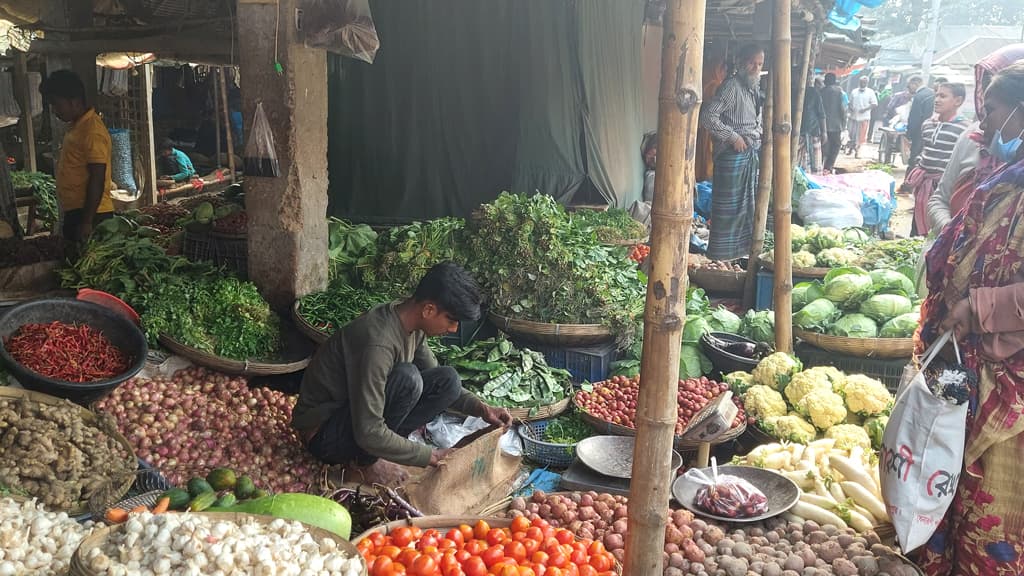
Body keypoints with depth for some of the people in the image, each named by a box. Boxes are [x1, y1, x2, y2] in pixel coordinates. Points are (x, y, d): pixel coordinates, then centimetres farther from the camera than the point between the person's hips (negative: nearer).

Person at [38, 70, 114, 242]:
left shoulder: (92, 131, -17)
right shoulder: (77, 127, 14)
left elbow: (97, 181, -20)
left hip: (90, 214, -10)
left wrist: (86, 222, -22)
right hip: (74, 212, 10)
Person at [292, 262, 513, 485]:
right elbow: (369, 433, -32)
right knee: (408, 378, -31)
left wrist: (481, 409, -3)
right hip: (323, 434, -8)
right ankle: (368, 459, -10)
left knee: (448, 380, -6)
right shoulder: (378, 343, -32)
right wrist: (431, 457, -24)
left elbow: (436, 380, 12)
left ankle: (384, 444, -2)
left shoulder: (412, 324, -5)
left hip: (360, 409, 8)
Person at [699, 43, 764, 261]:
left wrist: (759, 137, 9)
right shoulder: (732, 86, -14)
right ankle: (720, 255, 5)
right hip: (732, 154, -9)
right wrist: (733, 137, -19)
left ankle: (740, 249, 25)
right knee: (729, 206, -4)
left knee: (747, 205, 15)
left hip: (751, 153, 9)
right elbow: (708, 116, -22)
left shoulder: (755, 88, 13)